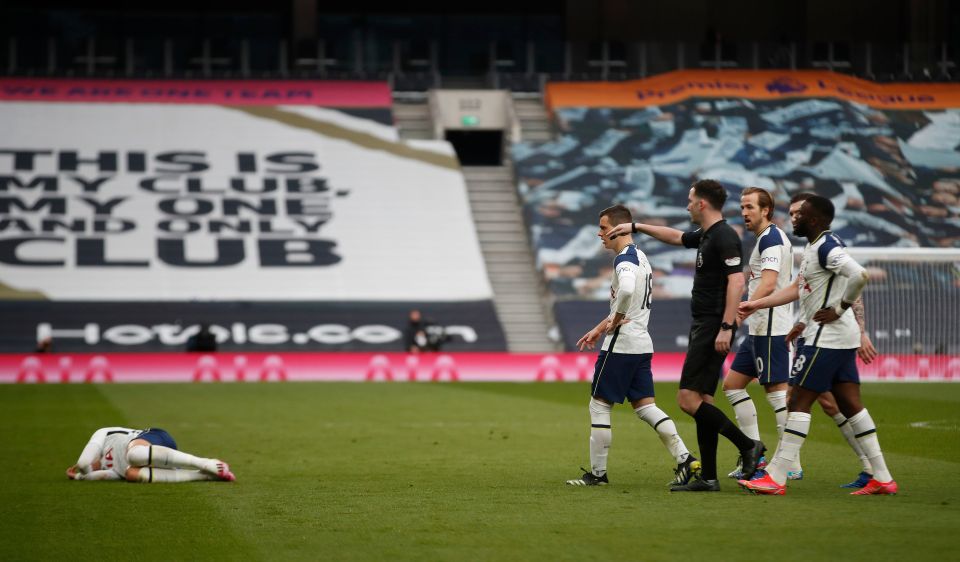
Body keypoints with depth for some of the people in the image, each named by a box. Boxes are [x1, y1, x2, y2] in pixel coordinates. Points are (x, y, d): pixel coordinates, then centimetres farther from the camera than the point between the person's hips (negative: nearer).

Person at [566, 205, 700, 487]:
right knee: (644, 406, 9)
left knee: (599, 405, 1)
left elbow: (626, 291, -36)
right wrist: (599, 330, 28)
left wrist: (613, 323, -21)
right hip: (642, 344, 9)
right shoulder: (640, 257, 18)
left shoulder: (624, 259, -15)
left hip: (621, 344, -9)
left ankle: (597, 472, 6)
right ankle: (685, 459, -1)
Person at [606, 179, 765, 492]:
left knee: (689, 399, -12)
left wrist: (726, 327, -27)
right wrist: (636, 227, 41)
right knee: (701, 401, 8)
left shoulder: (723, 236, -13)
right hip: (703, 327, 10)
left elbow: (736, 281, -22)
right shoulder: (705, 236, 16)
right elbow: (675, 237, 36)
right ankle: (708, 478, 8)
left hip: (713, 328, -10)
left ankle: (748, 446, -8)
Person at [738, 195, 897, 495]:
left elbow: (859, 275, -31)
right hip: (841, 338, 10)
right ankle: (882, 478, 10)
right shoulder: (815, 246, 16)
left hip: (826, 338, -10)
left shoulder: (826, 247, -16)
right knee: (850, 404, 9)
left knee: (799, 401, -7)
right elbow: (799, 288, 25)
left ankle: (775, 478, -7)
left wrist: (839, 309, -20)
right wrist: (756, 304, 24)